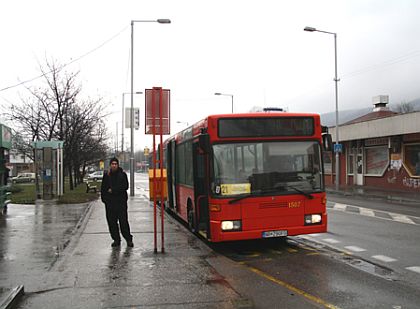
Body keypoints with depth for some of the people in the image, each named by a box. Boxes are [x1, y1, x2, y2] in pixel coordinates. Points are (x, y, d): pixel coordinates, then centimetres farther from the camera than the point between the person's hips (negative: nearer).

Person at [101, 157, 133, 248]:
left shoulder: (122, 174, 3)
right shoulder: (106, 175, 11)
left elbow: (125, 186, -6)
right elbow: (103, 188, 15)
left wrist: (113, 190, -9)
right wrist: (104, 198, 4)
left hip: (121, 201, -3)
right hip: (109, 202, 3)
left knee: (123, 221, -5)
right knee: (111, 222, 5)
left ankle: (128, 239, 4)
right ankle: (116, 240, 15)